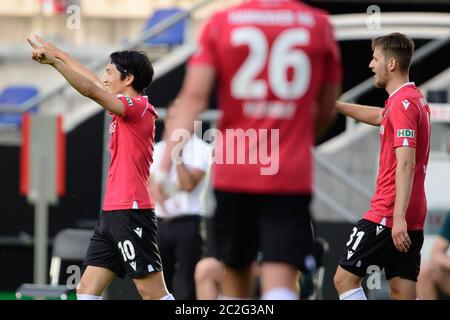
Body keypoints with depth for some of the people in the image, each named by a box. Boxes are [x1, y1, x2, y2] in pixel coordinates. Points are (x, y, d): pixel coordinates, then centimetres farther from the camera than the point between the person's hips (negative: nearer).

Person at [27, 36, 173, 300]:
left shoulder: (138, 107, -9)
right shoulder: (127, 108, 17)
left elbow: (91, 90, -22)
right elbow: (95, 85, 32)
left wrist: (54, 60, -23)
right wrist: (59, 54, 39)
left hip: (131, 213, -10)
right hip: (112, 213, 10)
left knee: (154, 293, -9)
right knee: (87, 289, 5)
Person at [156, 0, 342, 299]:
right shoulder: (319, 24, 4)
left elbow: (194, 97, -6)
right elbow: (326, 110, 12)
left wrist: (165, 166, -9)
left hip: (233, 173, 1)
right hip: (290, 176, -1)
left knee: (235, 272, 19)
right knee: (280, 281, -9)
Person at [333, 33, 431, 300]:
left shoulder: (402, 103, -14)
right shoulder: (416, 99, 15)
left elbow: (406, 164, -23)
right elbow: (380, 117, 38)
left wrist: (399, 217, -28)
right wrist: (334, 104, 40)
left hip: (387, 215, -9)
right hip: (411, 219, 9)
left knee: (345, 278, -3)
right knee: (404, 294, 5)